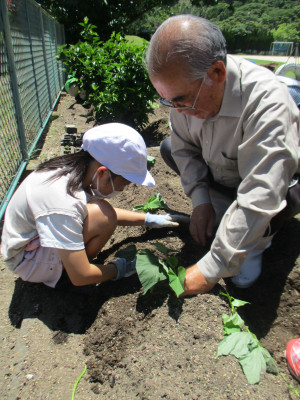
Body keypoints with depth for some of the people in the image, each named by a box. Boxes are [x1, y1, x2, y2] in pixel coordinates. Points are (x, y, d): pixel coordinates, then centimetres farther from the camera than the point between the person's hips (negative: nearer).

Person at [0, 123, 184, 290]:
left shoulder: (79, 167, -12)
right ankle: (60, 275, -7)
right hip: (27, 261, -9)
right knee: (103, 215, -29)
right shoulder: (64, 203, -37)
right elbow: (80, 277, -29)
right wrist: (119, 269, -13)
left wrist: (148, 219, 3)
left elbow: (110, 212, 7)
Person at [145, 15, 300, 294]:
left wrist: (210, 269, -40)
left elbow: (258, 201, -42)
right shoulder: (184, 87, -20)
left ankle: (259, 238, 2)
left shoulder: (268, 103, -39)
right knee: (169, 147, -3)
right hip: (222, 175, 6)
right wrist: (200, 200, -16)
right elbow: (184, 147, -5)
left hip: (277, 187, -5)